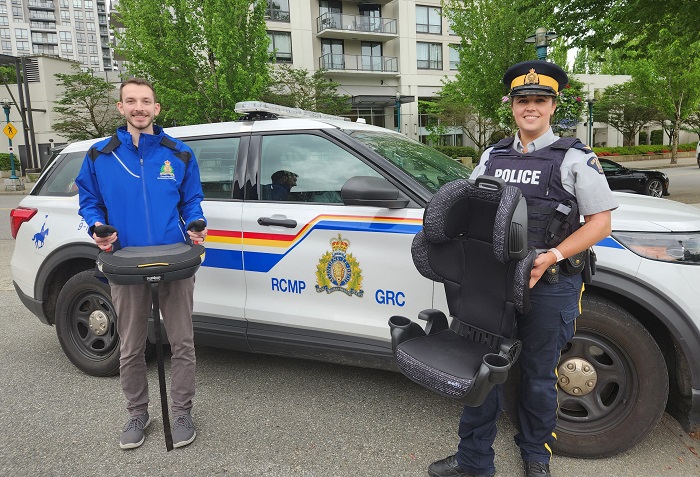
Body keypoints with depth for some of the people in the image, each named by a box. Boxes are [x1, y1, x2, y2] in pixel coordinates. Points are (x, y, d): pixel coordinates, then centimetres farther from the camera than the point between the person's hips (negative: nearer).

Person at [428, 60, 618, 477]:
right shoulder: (492, 156, 11)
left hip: (548, 288, -3)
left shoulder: (576, 158, -1)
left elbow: (600, 221, -5)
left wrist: (551, 257, -19)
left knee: (539, 378, 12)